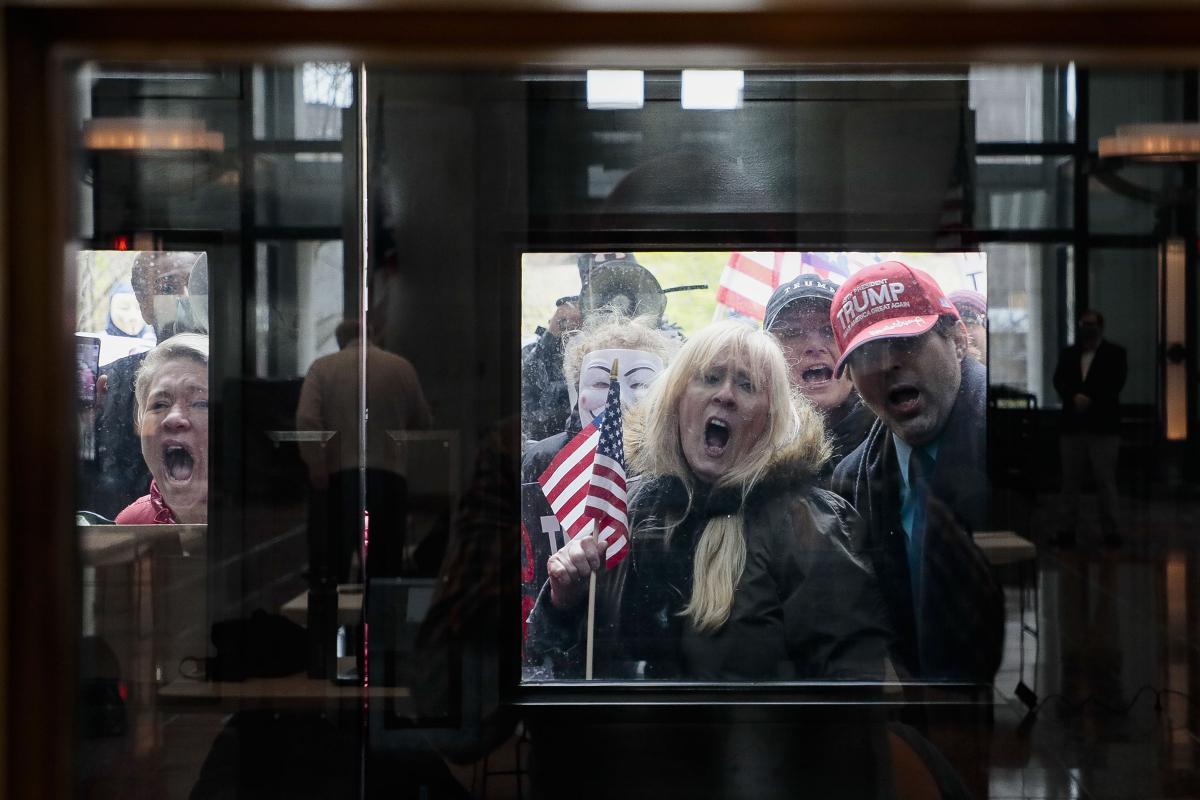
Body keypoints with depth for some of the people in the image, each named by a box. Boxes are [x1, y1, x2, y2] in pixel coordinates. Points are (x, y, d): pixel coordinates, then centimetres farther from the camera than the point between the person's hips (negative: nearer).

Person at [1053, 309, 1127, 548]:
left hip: (1103, 427, -3)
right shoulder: (1068, 354, 16)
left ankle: (1111, 531, 1)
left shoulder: (1115, 353, 6)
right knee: (1070, 481, 3)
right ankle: (1067, 530, 7)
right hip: (1072, 427, 3)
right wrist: (1074, 397, -15)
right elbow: (1059, 381, 4)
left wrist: (1089, 399, -15)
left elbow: (1115, 383, -6)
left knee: (1106, 481, -3)